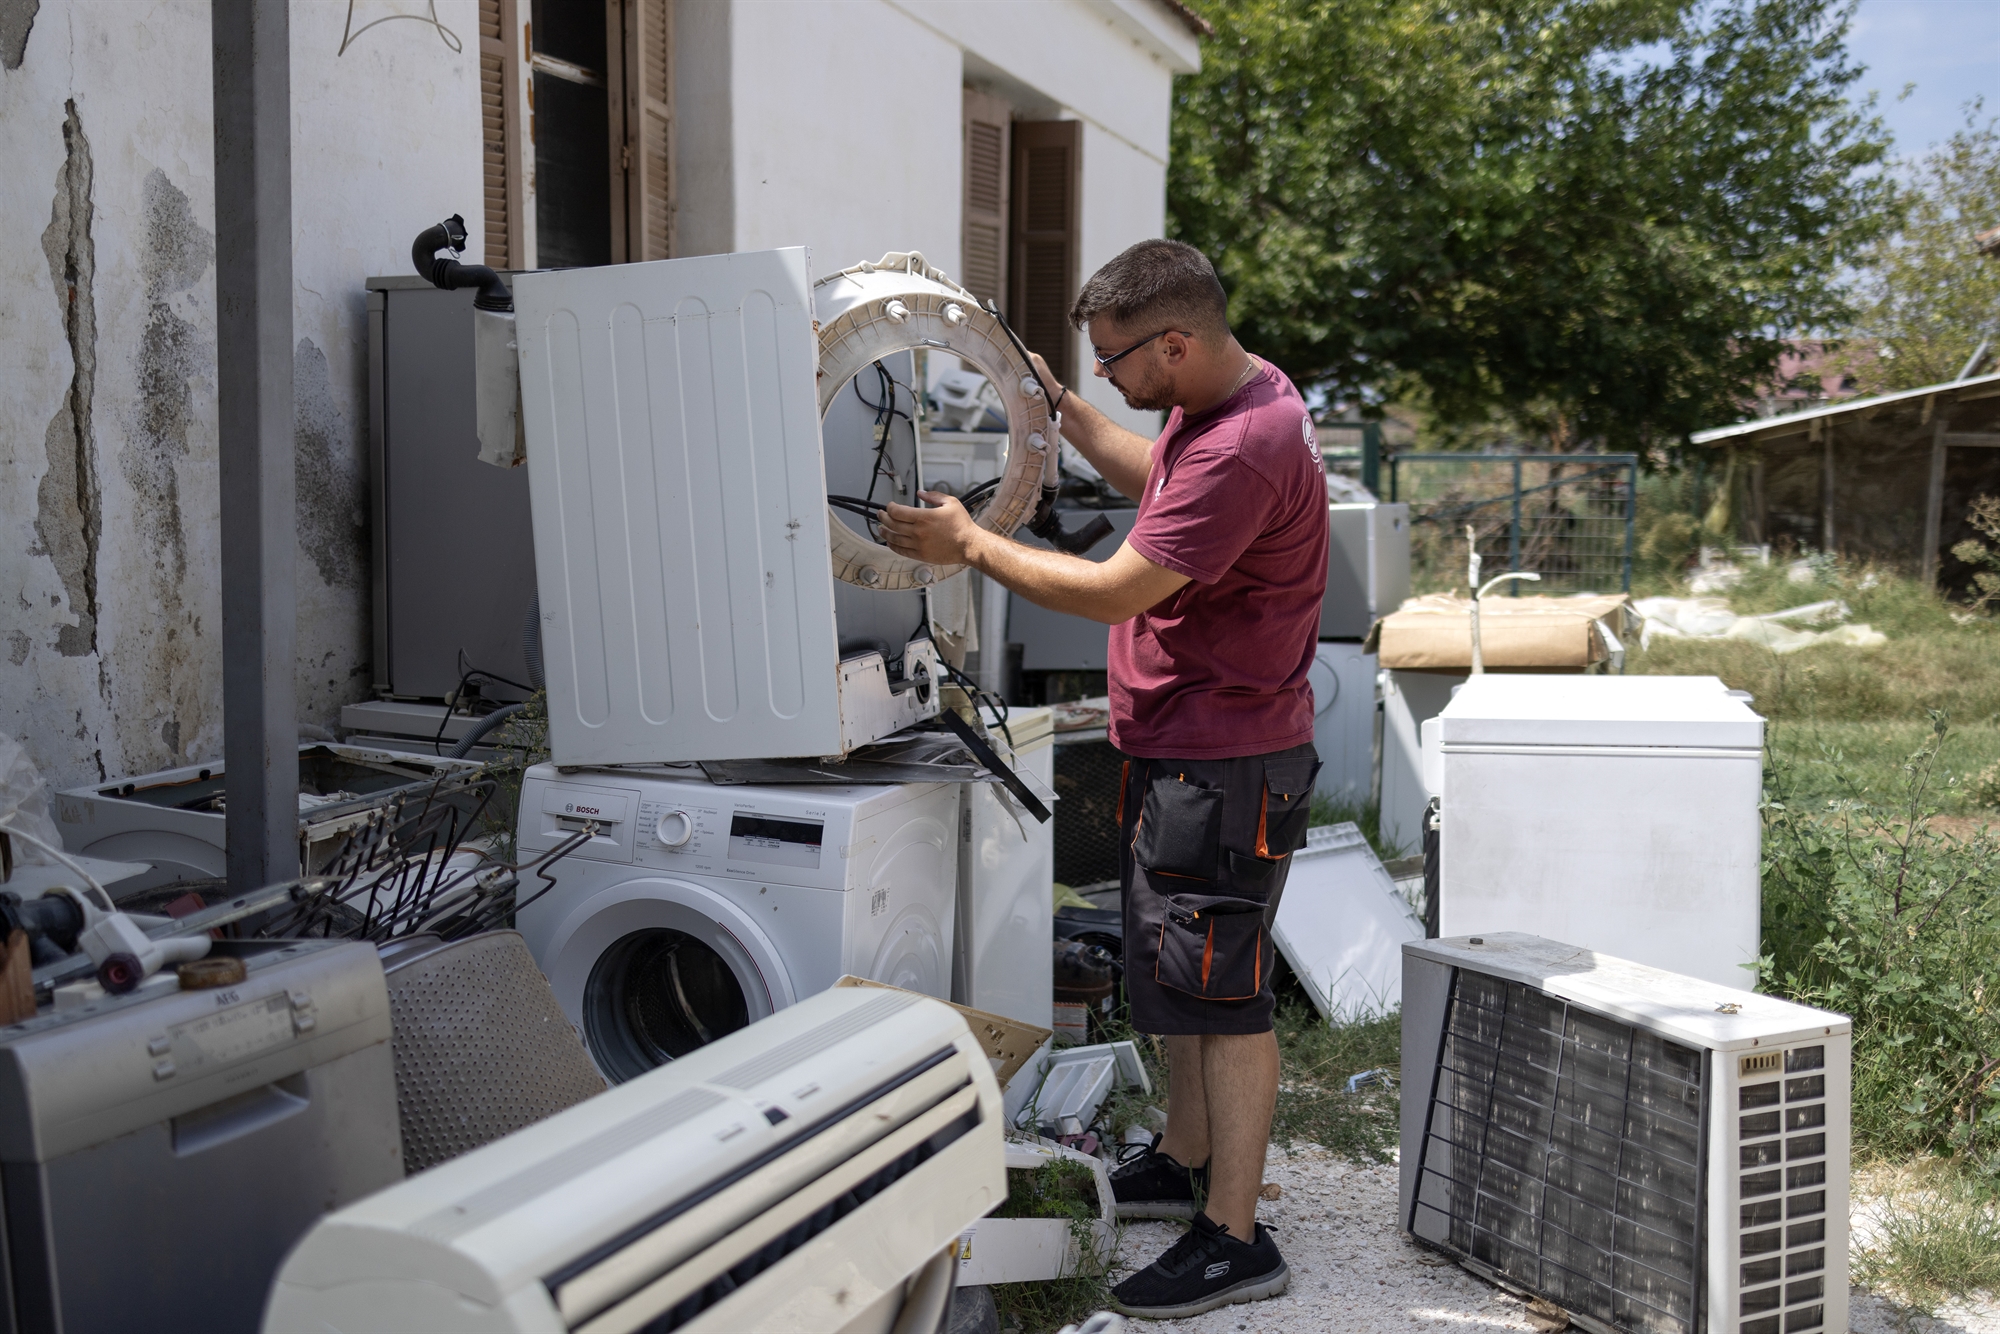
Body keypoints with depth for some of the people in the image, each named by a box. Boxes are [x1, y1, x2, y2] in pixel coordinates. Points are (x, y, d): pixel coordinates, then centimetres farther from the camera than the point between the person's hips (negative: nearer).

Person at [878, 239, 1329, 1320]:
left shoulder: (1245, 448, -26)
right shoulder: (1216, 399, 7)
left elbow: (1114, 591, -24)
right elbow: (1154, 481, 28)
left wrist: (969, 544, -14)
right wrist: (1061, 410, 22)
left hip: (1226, 764, -11)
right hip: (1173, 749, 11)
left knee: (1220, 991, -2)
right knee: (1172, 968, 21)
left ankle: (1234, 1240, 10)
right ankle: (1185, 1163, 37)